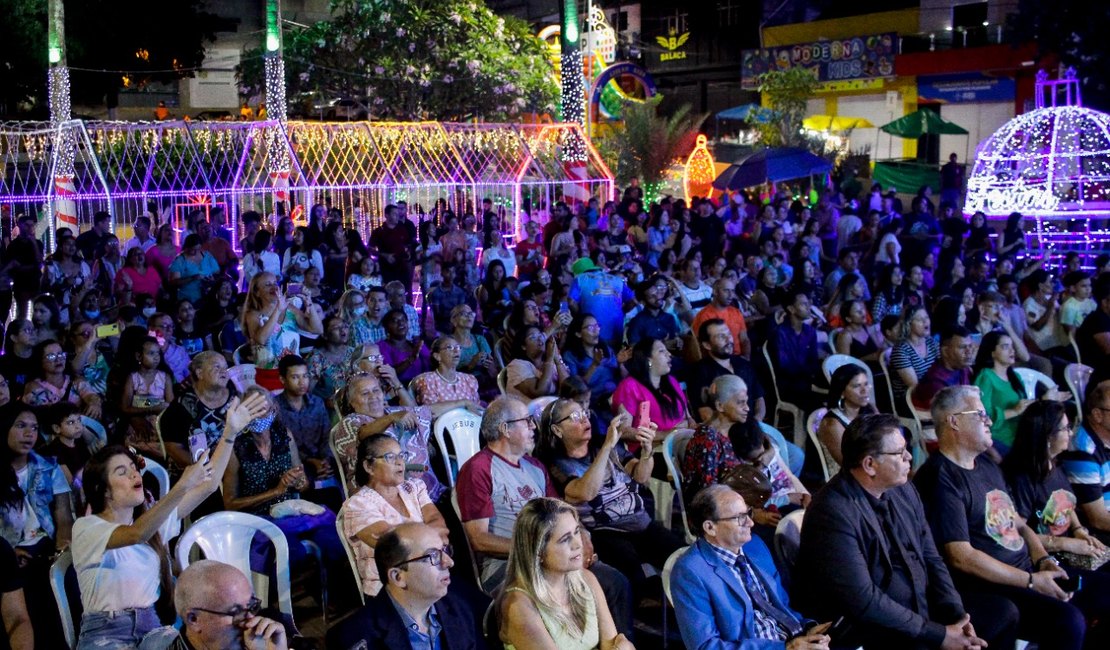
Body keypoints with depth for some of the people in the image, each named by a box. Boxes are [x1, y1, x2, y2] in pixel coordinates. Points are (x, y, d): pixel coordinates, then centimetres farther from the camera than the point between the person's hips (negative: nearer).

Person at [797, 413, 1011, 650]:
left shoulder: (904, 491, 4)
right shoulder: (834, 513, -23)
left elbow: (930, 558, 11)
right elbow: (863, 600, -26)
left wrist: (957, 615, -5)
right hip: (870, 630, -8)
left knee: (1001, 613, 8)